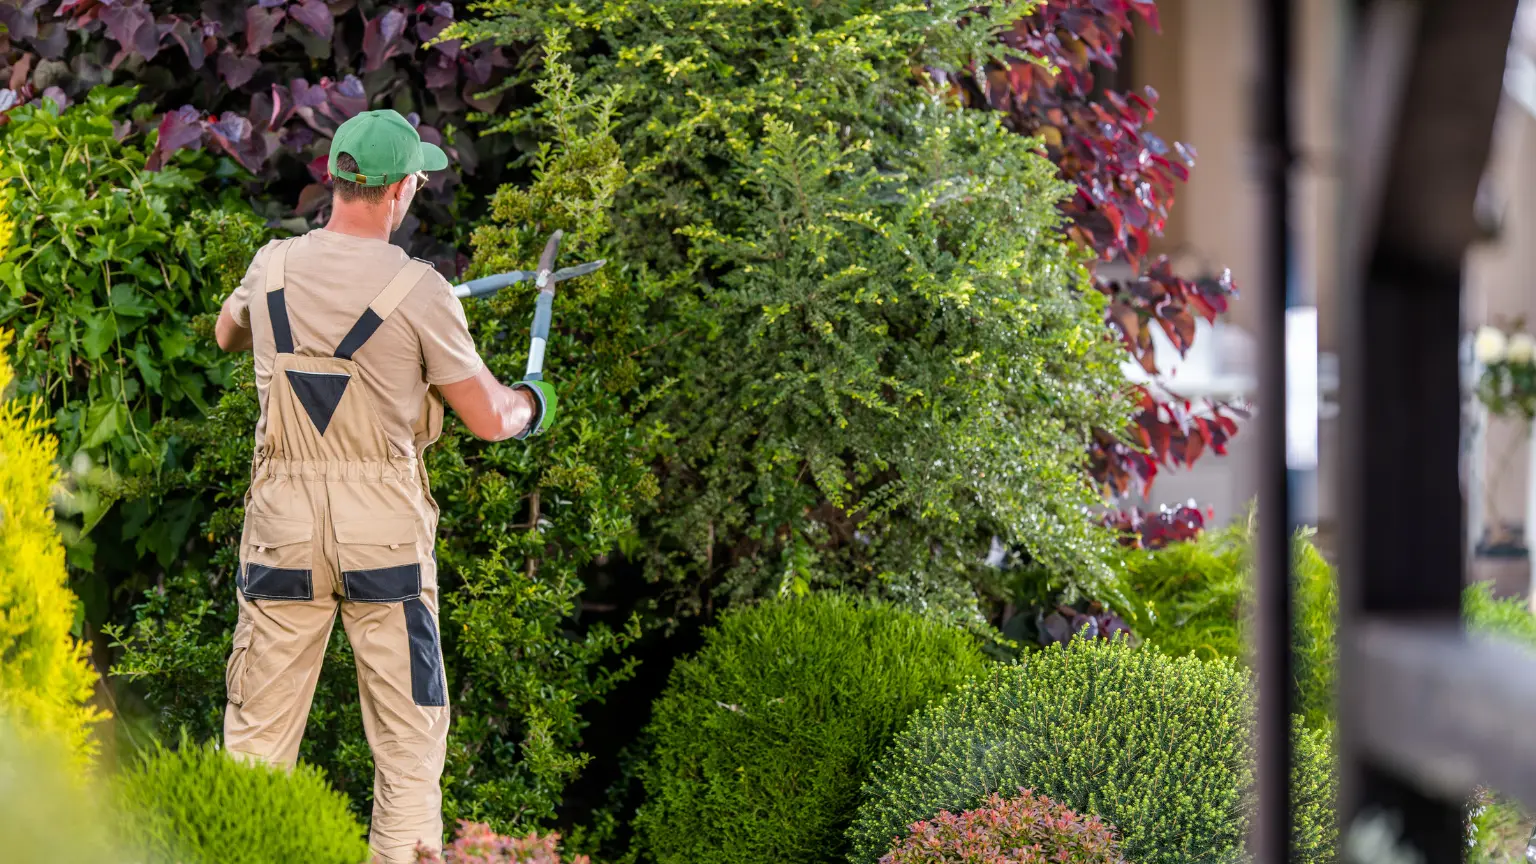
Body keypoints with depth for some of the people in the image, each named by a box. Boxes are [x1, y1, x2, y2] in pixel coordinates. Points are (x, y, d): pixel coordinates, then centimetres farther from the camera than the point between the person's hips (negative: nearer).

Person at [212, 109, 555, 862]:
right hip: (383, 527, -3)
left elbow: (228, 333, 26)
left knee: (258, 730, 8)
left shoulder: (273, 268, 1)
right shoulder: (417, 291, -11)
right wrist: (528, 404, 17)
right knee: (408, 730, 7)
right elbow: (487, 421, -5)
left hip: (284, 522, 3)